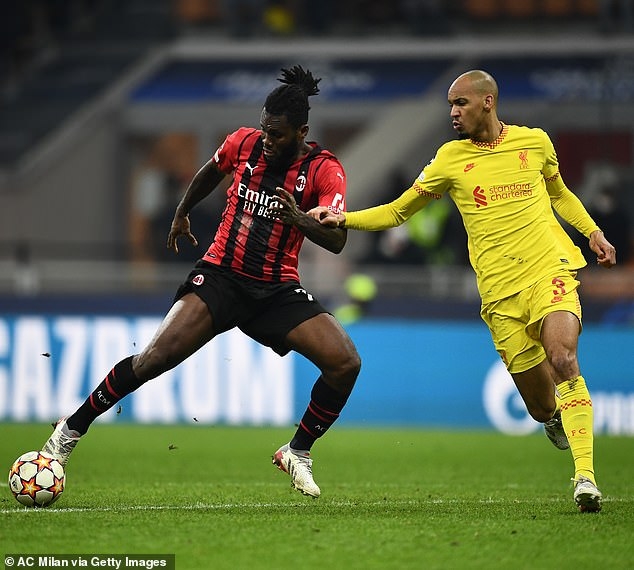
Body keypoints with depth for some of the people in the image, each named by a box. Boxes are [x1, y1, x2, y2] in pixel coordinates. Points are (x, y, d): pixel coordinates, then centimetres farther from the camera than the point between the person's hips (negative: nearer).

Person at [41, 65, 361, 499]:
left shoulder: (325, 170, -10)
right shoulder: (244, 142, -3)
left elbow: (337, 241, -22)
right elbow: (210, 172, 22)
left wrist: (297, 218, -41)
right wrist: (182, 213, 34)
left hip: (277, 291, 0)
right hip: (220, 275, 0)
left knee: (346, 363, -18)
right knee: (155, 358, -18)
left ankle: (299, 452, 4)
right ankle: (72, 430, -1)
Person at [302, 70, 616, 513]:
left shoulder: (535, 142, 8)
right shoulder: (452, 158, 6)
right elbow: (398, 211, 11)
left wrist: (592, 231, 13)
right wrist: (343, 219, -3)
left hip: (551, 272, -1)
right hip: (501, 293, 1)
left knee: (563, 360, -28)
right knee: (542, 407, -2)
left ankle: (585, 476, -25)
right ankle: (560, 420, 37)